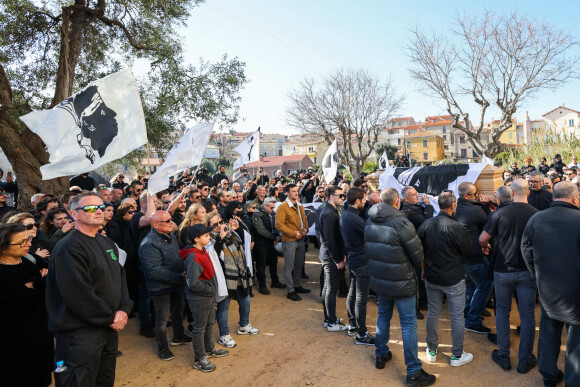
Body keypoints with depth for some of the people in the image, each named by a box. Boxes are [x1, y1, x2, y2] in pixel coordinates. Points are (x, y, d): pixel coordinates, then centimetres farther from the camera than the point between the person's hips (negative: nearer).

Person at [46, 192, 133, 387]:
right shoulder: (69, 248, -18)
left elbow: (120, 276, 10)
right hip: (80, 333, -8)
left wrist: (124, 310, -5)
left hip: (110, 328, 8)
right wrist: (111, 318, -15)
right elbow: (79, 295, -24)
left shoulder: (107, 243, 10)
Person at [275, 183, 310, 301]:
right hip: (289, 241, -7)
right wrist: (294, 233, -19)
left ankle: (296, 286, 33)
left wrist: (305, 229, 0)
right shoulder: (282, 207, -14)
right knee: (289, 266, 2)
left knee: (299, 264, 17)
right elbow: (279, 225, -19)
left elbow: (304, 219, 20)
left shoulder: (299, 206, 11)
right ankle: (290, 291, 11)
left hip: (300, 240, 8)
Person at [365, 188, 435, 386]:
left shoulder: (369, 222, -2)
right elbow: (418, 256, -15)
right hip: (401, 283, -6)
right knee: (408, 324, 5)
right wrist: (410, 265, 6)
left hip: (379, 280, 6)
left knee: (383, 317, 23)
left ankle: (381, 355, 38)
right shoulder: (401, 223, -22)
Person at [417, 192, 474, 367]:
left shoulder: (426, 224, -6)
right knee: (457, 316, 11)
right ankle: (457, 355, 23)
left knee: (433, 313, 16)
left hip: (431, 278, 4)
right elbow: (467, 251, -8)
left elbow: (419, 250, 4)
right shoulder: (457, 227, -21)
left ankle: (432, 350, 30)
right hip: (453, 279, -4)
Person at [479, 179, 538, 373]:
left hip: (503, 270, -1)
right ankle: (524, 361, 22)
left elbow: (482, 239, -7)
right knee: (527, 315, 12)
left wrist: (485, 247, 15)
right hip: (528, 270, 1)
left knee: (502, 311, 15)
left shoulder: (499, 213, -11)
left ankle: (504, 357, 22)